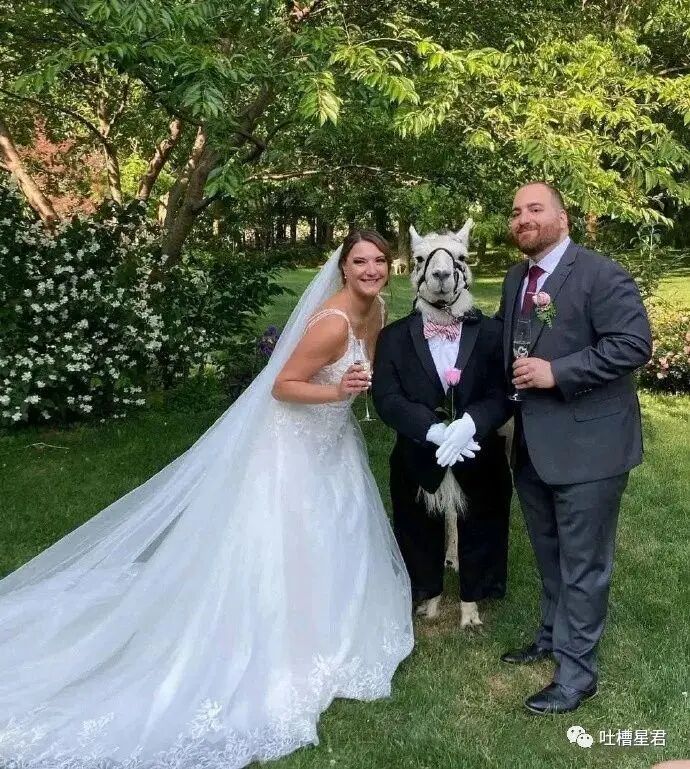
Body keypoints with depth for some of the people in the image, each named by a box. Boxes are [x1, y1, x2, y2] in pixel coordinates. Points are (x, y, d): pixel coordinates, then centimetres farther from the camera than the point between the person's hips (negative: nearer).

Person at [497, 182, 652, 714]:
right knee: (550, 557, 23)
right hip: (534, 445, 8)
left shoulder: (600, 274, -14)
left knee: (582, 565, 4)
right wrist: (515, 382, 6)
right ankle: (553, 636, 42)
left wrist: (556, 373, -24)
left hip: (587, 444, -8)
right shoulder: (515, 279, 11)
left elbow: (635, 343, -22)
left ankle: (577, 673, 18)